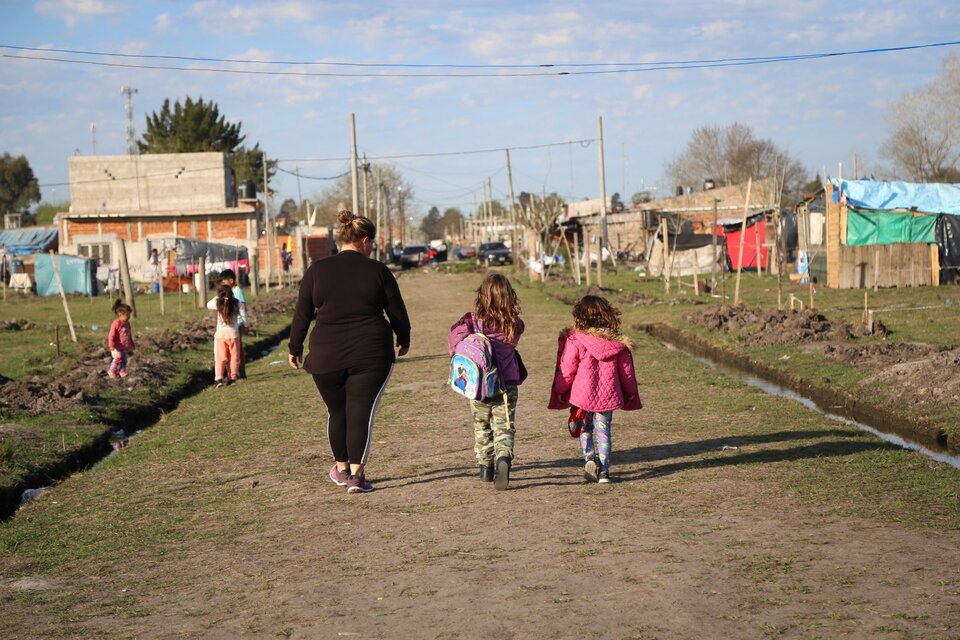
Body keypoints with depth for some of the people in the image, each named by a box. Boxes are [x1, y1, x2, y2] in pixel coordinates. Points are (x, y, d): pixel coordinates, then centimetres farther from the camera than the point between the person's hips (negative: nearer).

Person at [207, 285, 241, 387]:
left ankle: (219, 378, -9)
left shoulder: (218, 304, -9)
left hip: (221, 334, 0)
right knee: (234, 357, 12)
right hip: (233, 334, 0)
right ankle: (232, 377, 13)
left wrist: (217, 297, 14)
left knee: (220, 357, 4)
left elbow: (208, 305, 10)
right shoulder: (236, 304, -9)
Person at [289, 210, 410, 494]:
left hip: (327, 356, 2)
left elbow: (302, 314, 4)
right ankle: (356, 474, -10)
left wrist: (295, 348, 15)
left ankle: (341, 468, 32)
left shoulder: (317, 270, 1)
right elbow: (397, 312, 4)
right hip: (371, 354, -2)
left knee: (337, 412, 17)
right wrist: (403, 340, 21)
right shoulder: (377, 271, -3)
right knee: (362, 412, 0)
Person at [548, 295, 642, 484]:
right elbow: (626, 371, 8)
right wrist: (630, 393, 23)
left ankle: (589, 458, -5)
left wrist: (560, 391, 7)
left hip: (582, 395, -2)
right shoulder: (618, 342, -1)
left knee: (585, 428, 17)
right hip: (608, 395, 2)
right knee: (603, 431, 12)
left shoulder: (575, 341, -13)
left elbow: (567, 370, -8)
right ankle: (604, 471, 8)